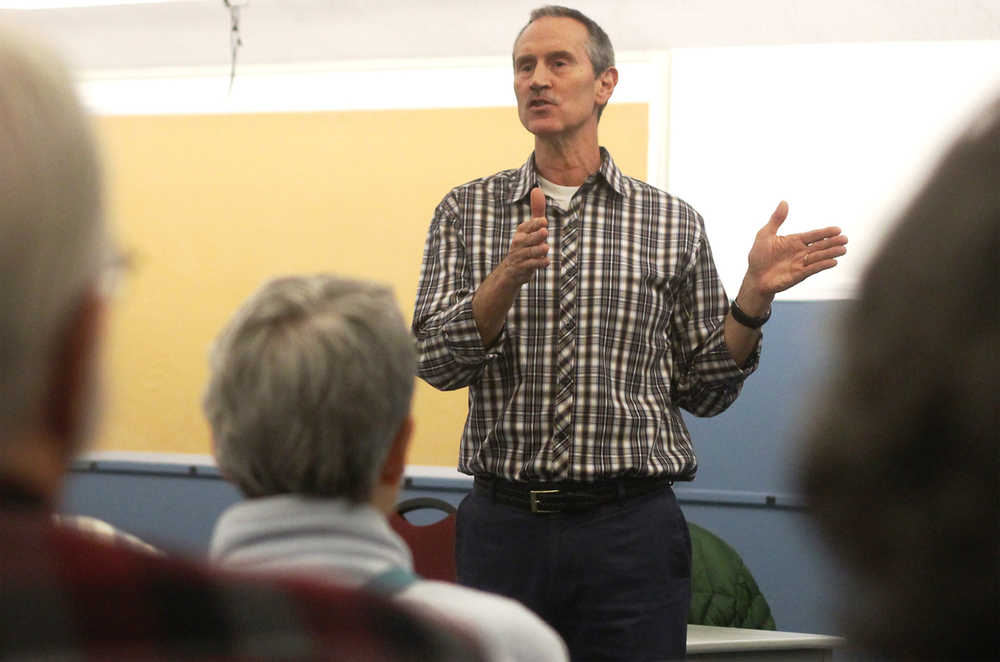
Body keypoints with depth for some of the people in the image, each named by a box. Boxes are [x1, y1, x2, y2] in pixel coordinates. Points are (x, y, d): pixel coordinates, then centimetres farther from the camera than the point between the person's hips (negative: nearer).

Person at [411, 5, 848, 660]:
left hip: (630, 530, 0)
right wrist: (510, 273, -20)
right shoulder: (467, 212, 8)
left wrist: (755, 295, -7)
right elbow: (438, 360, -5)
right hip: (505, 526, 1)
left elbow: (704, 390, 8)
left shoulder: (673, 222, 7)